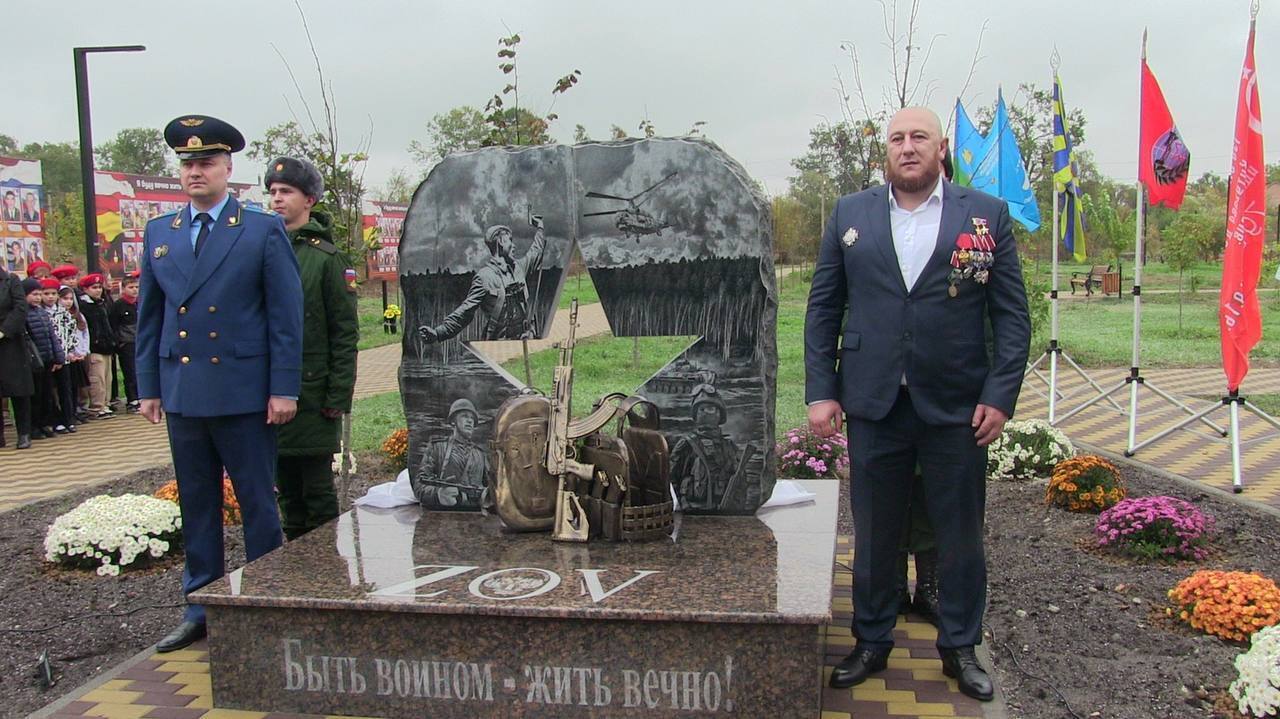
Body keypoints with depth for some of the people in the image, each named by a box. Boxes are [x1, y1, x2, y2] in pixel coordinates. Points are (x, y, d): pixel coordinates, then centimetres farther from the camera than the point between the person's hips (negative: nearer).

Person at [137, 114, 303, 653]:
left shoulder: (263, 231, -2)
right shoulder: (158, 234, 12)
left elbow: (286, 315, -4)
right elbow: (149, 316, 15)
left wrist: (284, 388, -8)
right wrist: (148, 386, 11)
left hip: (244, 394, -4)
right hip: (182, 395, 5)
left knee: (258, 504, 3)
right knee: (196, 506, 13)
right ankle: (199, 609, 24)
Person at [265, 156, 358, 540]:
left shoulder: (325, 257, -5)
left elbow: (345, 332, -7)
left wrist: (338, 397, -11)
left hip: (312, 398, -5)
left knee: (319, 493, 3)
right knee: (288, 493, 14)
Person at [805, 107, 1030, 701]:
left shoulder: (987, 216, 3)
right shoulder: (850, 215, 7)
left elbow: (1012, 314, 2)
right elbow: (823, 309, 6)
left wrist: (1000, 396, -7)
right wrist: (820, 391, -1)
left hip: (956, 407, 0)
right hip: (873, 405, 1)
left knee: (960, 535, 10)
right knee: (873, 534, 11)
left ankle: (960, 647, 28)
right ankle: (871, 642, 28)